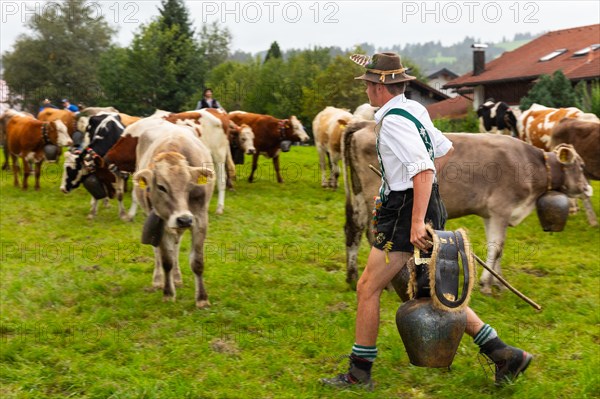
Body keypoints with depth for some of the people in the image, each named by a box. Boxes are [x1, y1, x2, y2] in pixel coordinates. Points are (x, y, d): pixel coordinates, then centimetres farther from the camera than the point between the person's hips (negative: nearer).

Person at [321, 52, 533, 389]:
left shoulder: (394, 120, -17)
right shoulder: (414, 110, 13)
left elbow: (424, 170, -26)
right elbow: (446, 149, 25)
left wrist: (417, 222, -30)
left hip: (406, 213, -10)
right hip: (424, 206, 10)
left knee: (368, 288, -1)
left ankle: (360, 373, 9)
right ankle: (503, 354, 13)